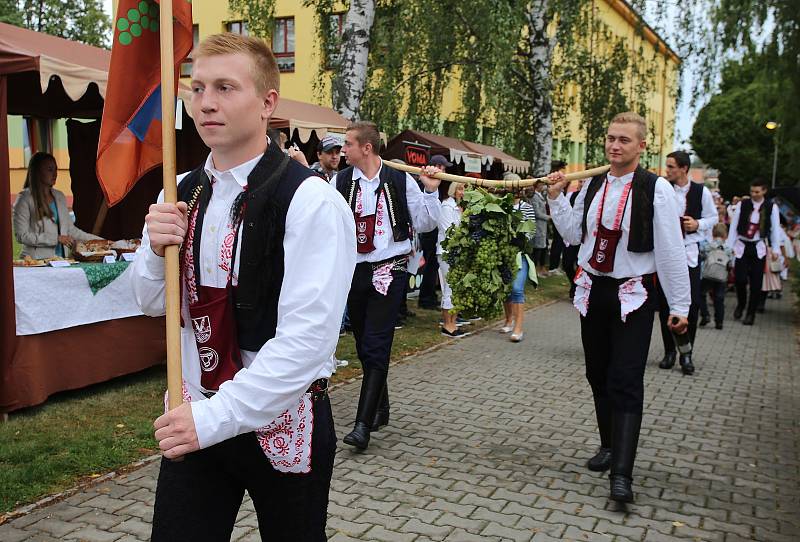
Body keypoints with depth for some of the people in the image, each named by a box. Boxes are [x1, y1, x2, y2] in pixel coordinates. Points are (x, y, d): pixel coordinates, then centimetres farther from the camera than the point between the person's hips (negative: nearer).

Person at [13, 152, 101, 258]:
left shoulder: (60, 196, 16)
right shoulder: (25, 198, -2)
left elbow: (71, 229, 20)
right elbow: (21, 236, -8)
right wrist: (57, 238, -12)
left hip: (61, 260, 5)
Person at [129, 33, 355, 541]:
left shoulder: (311, 203, -19)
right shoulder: (184, 193, 2)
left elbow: (307, 339, -24)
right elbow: (154, 303, 11)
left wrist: (216, 416, -22)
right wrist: (157, 249, -9)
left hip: (282, 420, -4)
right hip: (196, 418, 5)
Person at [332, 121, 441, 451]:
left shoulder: (401, 181, -4)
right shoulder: (340, 181, 2)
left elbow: (425, 225, 1)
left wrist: (431, 191, -12)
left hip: (389, 271, -4)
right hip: (354, 271, 4)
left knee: (376, 347, -10)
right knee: (364, 346, 13)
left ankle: (363, 424, -7)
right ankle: (380, 407, 32)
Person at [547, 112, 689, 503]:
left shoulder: (656, 189, -11)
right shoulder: (592, 186, 6)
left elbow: (671, 250, -10)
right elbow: (573, 235, 12)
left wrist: (679, 305, -9)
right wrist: (556, 198, 0)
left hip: (633, 295, -6)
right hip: (593, 290, 6)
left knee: (625, 382, -10)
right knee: (598, 375, 14)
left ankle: (622, 473, -8)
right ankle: (609, 446, 32)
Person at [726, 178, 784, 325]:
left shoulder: (771, 207, 0)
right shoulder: (742, 204, -1)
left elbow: (775, 229, 4)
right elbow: (734, 226, 2)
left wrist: (775, 249, 1)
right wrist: (729, 246, 0)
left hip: (759, 248, 0)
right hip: (742, 246, 0)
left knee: (756, 282, 1)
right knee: (740, 278, -7)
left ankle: (751, 313, 13)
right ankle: (740, 304, 21)